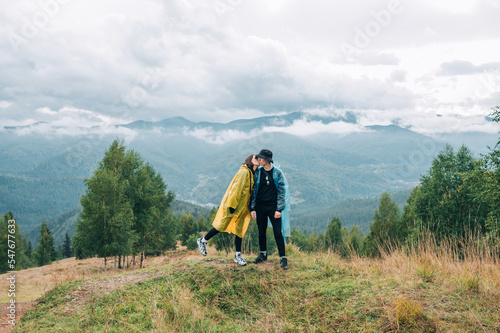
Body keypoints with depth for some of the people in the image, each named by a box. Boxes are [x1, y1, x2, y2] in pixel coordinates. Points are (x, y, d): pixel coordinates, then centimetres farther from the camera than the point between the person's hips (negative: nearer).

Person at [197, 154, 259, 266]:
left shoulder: (252, 174, 12)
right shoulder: (244, 172, -14)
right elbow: (236, 188, -18)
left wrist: (250, 208, 15)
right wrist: (232, 205, -21)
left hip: (242, 207, 8)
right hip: (232, 206, -8)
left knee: (239, 230, 8)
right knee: (221, 226, -3)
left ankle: (238, 255, 13)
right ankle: (202, 241, 16)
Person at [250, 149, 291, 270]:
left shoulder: (277, 173, -5)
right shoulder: (258, 172, 3)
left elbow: (282, 192, -4)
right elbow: (254, 190, 6)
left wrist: (279, 209, -9)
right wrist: (252, 208, 0)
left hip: (273, 207, -3)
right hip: (260, 207, 3)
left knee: (278, 232, -4)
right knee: (261, 231, 12)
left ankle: (283, 258, 4)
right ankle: (263, 254, 30)